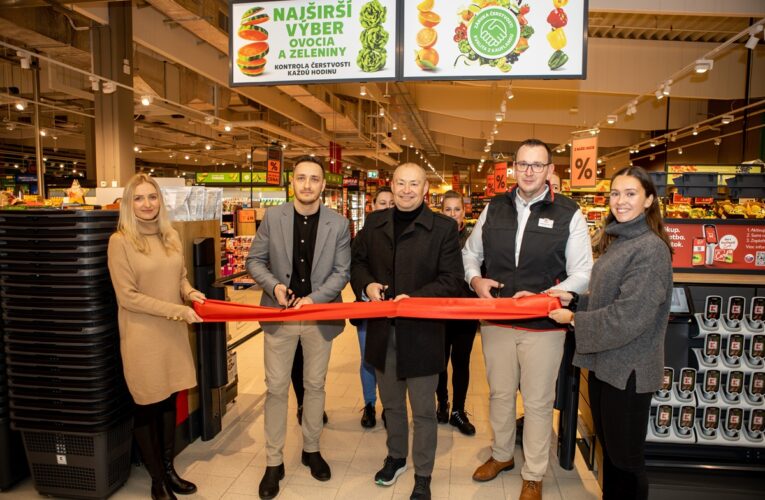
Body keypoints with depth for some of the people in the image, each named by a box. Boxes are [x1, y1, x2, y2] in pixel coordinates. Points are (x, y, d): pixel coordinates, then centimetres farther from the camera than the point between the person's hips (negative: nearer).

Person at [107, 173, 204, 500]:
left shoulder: (171, 236, 6)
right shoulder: (120, 241, -12)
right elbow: (128, 296, -15)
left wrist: (190, 292, -7)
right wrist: (178, 310, -18)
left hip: (173, 332, 5)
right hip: (142, 336, -5)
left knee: (169, 401, 16)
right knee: (147, 407, 9)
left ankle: (169, 469, 33)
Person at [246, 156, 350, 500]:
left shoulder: (338, 224, -5)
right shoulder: (273, 217, -3)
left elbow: (342, 271, -4)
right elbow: (255, 260, 2)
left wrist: (313, 298, -17)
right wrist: (274, 285, -17)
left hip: (320, 314, 0)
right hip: (280, 313, 0)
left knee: (315, 385, 14)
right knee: (276, 388, 6)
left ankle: (311, 450, 34)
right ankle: (274, 462, 21)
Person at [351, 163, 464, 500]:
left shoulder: (443, 228, -8)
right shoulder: (374, 223, 6)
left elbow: (451, 280, -11)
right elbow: (358, 262, 14)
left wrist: (413, 298, -23)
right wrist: (367, 284, -7)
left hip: (422, 332, -4)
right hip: (382, 330, 4)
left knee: (423, 410, 10)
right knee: (391, 403, 22)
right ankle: (396, 457, 45)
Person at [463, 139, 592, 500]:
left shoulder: (569, 214, -5)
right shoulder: (494, 208, 5)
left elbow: (582, 274, -4)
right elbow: (470, 252, 16)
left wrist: (542, 297, -18)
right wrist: (475, 279, -4)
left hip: (543, 326, -3)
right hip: (496, 321, 3)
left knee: (538, 402, 10)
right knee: (499, 394, 18)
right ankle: (502, 455, 42)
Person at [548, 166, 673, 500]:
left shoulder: (651, 249, -19)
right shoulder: (617, 241, 9)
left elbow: (628, 317, -24)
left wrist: (573, 319, -15)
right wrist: (573, 300, 2)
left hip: (628, 371, -8)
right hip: (604, 362, 9)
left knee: (625, 458, 10)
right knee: (608, 448, 23)